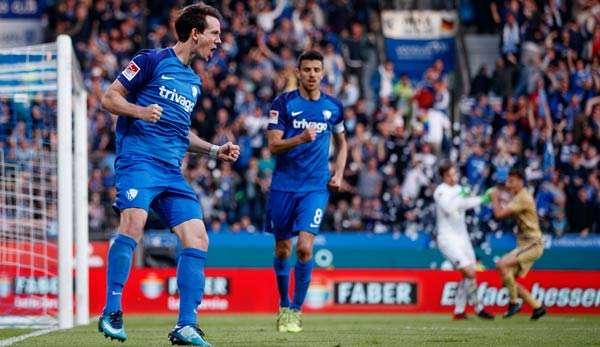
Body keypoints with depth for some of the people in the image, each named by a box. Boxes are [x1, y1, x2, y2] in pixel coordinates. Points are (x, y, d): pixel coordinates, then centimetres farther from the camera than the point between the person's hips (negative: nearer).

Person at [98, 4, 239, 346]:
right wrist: (139, 110, -18)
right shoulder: (152, 60, 2)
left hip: (172, 171, 7)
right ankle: (112, 313, -22)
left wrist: (215, 150, 22)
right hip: (139, 159, -7)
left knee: (197, 238, -5)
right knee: (133, 223, -28)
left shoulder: (194, 81, 24)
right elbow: (110, 98, 0)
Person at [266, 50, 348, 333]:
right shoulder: (284, 103, -4)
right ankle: (284, 306, 28)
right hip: (283, 186, 0)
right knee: (282, 251, 8)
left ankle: (296, 310, -5)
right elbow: (273, 145, -10)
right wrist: (301, 138, -27)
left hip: (315, 188, 0)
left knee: (304, 247, -16)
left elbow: (341, 142, 22)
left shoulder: (333, 107, 5)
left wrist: (338, 174, 10)